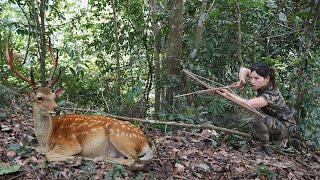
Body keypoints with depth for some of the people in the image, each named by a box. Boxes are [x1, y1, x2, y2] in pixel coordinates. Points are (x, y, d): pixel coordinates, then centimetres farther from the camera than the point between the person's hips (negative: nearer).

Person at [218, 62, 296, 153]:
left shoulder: (272, 94, -34)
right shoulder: (262, 84, -10)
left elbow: (248, 104, -46)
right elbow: (244, 70, -1)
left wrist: (229, 94, -48)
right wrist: (242, 80, -21)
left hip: (288, 127, -9)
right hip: (276, 123, 9)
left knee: (259, 118, -30)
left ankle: (265, 149, -17)